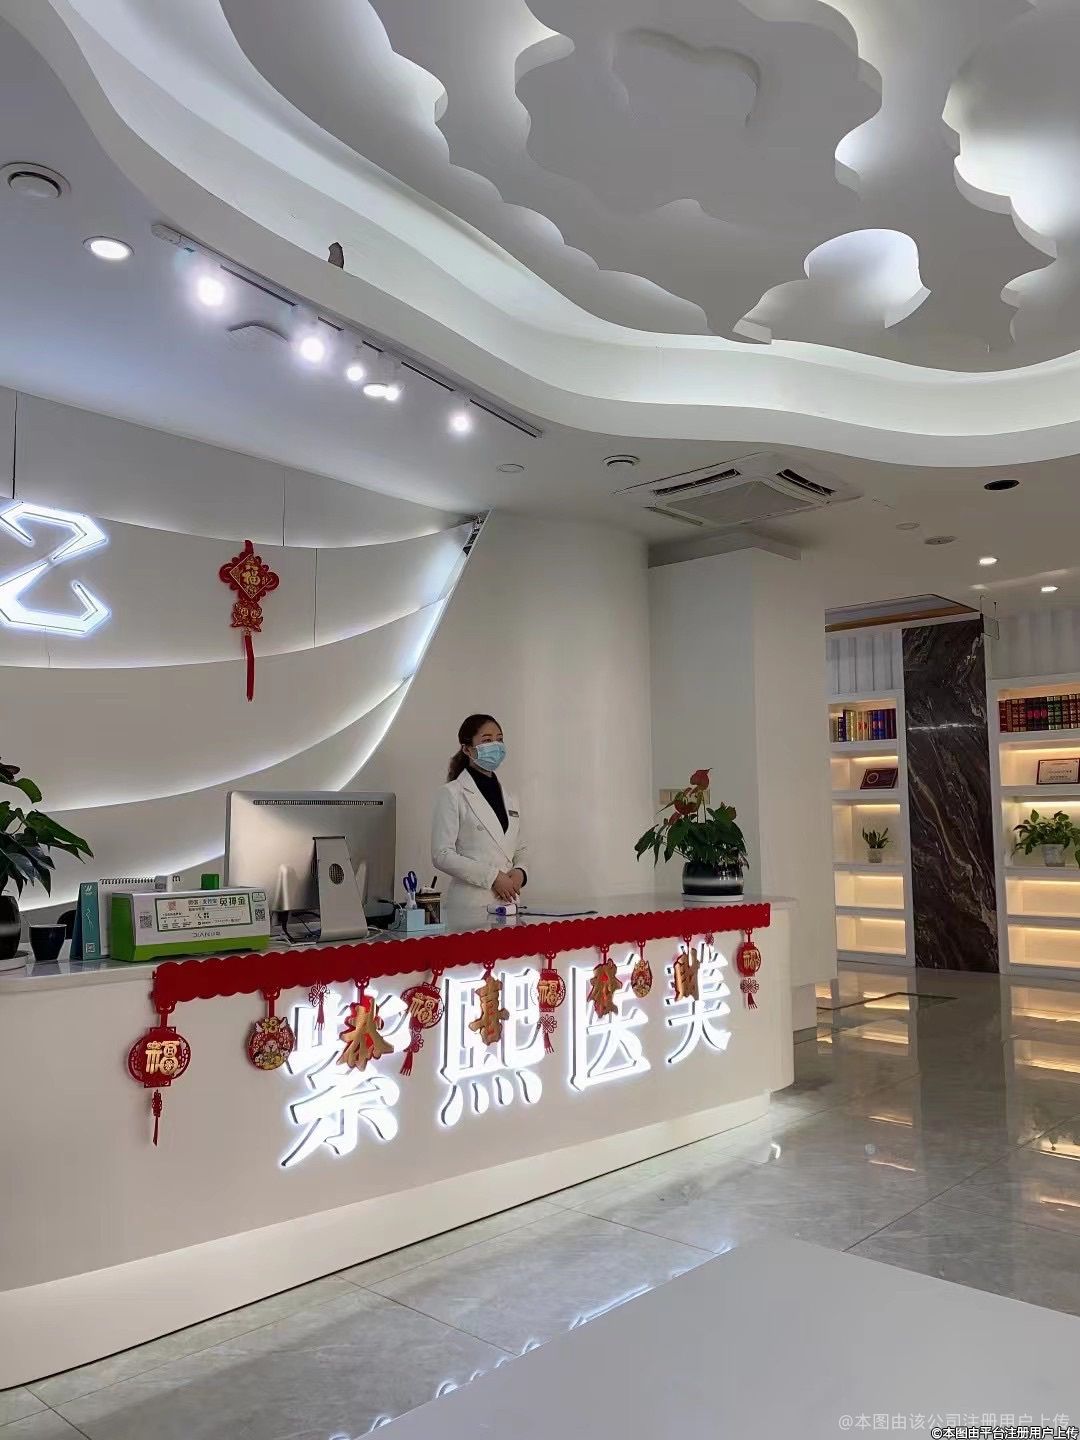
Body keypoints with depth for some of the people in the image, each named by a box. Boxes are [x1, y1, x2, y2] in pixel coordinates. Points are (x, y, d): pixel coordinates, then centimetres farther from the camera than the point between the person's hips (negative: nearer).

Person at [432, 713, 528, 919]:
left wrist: (520, 872, -1)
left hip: (508, 903, 5)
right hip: (471, 906, -5)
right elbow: (442, 855, -10)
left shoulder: (509, 798, 17)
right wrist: (492, 877, -15)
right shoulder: (452, 794, -3)